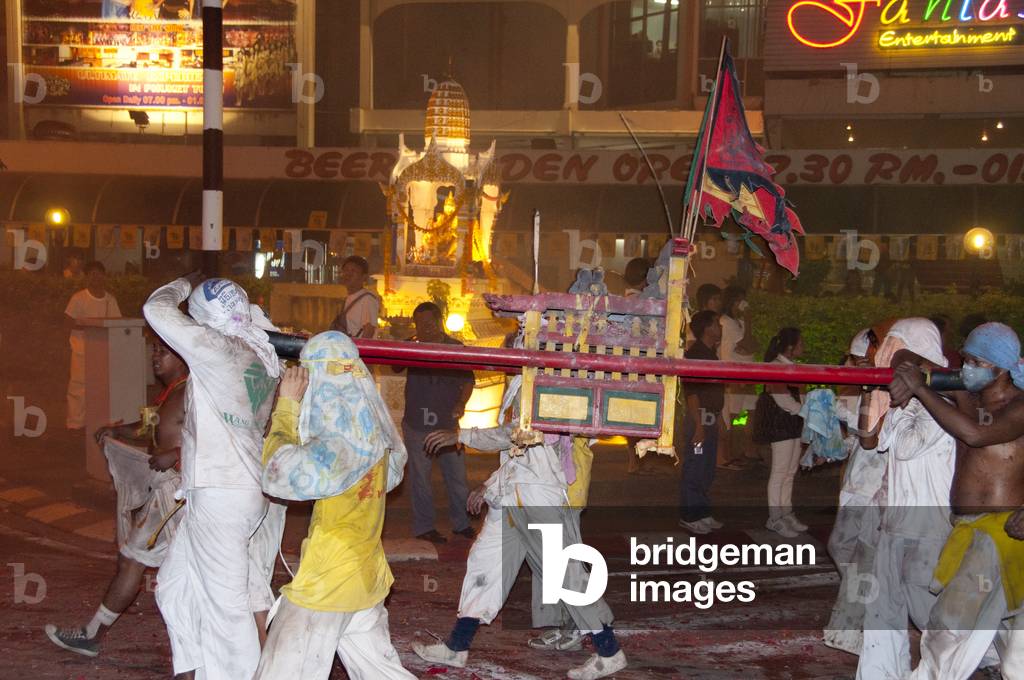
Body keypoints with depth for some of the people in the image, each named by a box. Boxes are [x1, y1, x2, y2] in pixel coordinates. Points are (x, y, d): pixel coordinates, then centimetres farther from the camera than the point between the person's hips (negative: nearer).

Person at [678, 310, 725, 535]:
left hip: (711, 419, 9)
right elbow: (692, 391, -19)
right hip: (700, 417, -9)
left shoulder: (711, 353, 15)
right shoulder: (695, 353, -14)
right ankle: (689, 517, 4)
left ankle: (702, 514, 23)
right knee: (694, 470, -3)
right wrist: (699, 425, -22)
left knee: (707, 471, 14)